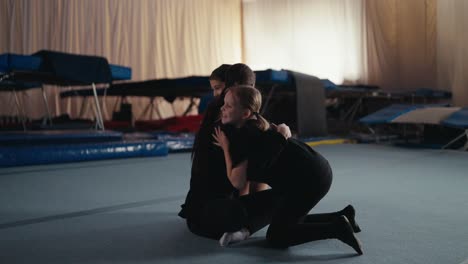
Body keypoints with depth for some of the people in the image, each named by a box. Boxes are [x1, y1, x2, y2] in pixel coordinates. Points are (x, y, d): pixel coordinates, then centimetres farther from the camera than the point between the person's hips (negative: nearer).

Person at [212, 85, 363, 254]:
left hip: (309, 178, -10)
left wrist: (225, 148, -3)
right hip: (317, 171, 10)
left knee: (276, 237, -2)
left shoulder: (244, 135, -11)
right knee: (288, 222, 24)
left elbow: (237, 182, -10)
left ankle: (337, 228, -9)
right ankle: (342, 218, 20)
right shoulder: (255, 127, 17)